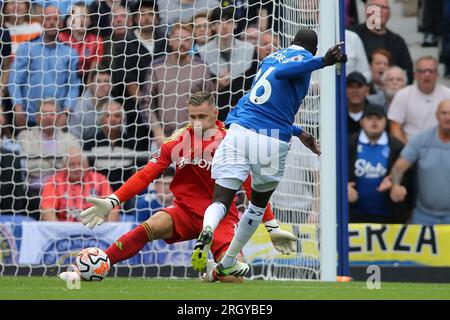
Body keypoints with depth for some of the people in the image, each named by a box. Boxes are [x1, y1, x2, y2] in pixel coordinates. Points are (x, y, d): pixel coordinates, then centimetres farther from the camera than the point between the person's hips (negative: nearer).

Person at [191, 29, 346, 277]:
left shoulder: (271, 57, 24)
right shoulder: (305, 58, 3)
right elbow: (282, 73, -20)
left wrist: (298, 133, 42)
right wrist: (322, 62, -28)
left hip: (239, 130, 4)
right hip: (272, 143, -4)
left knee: (221, 200, -2)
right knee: (259, 204, 21)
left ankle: (207, 230, -37)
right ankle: (227, 263, 28)